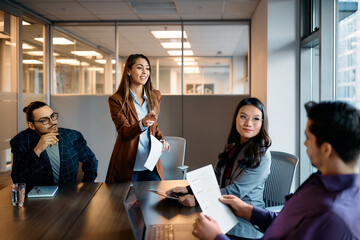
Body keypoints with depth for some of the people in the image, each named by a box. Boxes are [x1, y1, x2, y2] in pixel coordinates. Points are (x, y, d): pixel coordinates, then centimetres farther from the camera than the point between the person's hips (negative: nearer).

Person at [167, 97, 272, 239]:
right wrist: (188, 189, 2)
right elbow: (215, 178, 17)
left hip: (246, 222, -6)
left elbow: (236, 191, -19)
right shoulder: (232, 149, 12)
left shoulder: (262, 156, -12)